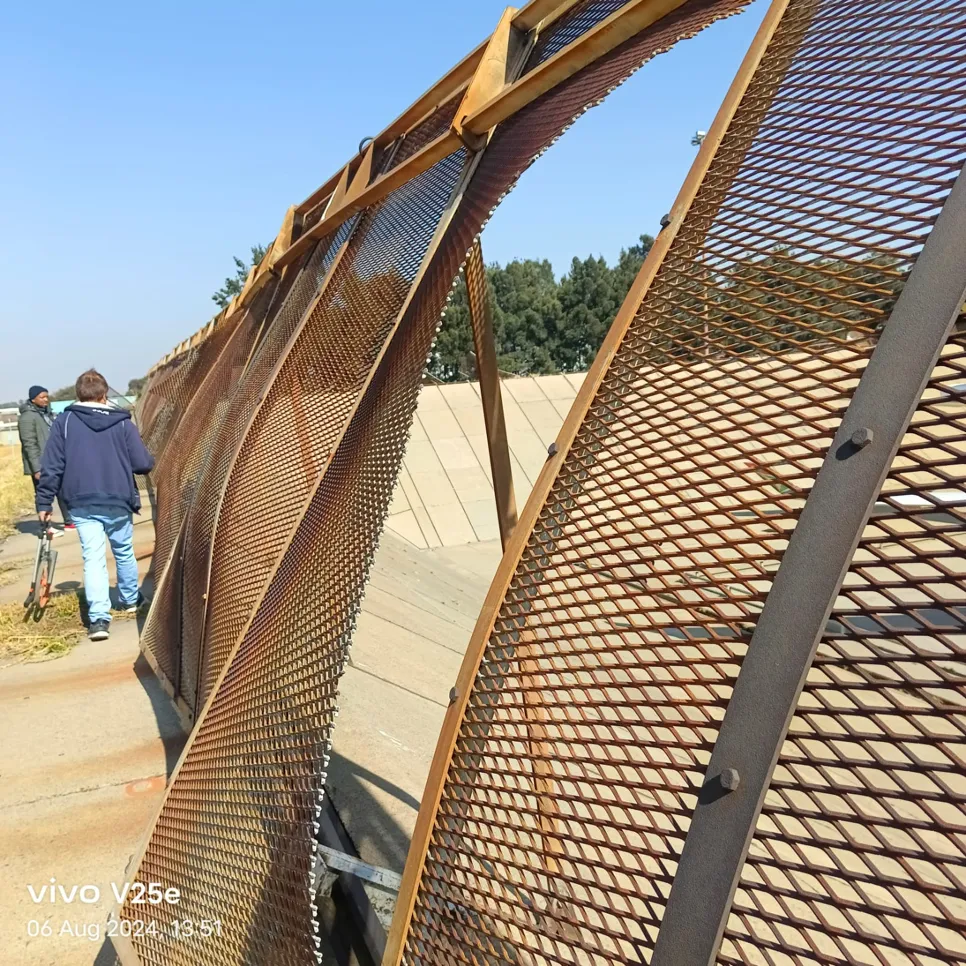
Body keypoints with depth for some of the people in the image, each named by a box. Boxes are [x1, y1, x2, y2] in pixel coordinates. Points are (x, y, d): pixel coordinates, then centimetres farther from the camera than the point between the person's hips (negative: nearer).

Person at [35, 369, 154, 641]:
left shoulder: (64, 421, -1)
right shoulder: (123, 423, -2)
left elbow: (52, 466, -3)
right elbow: (143, 464, -5)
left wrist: (44, 502, 5)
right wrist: (151, 460, 19)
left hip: (81, 503, 0)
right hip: (118, 501, 0)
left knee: (93, 557, 0)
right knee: (124, 552, 19)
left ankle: (99, 618, -11)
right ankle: (130, 599, 38)